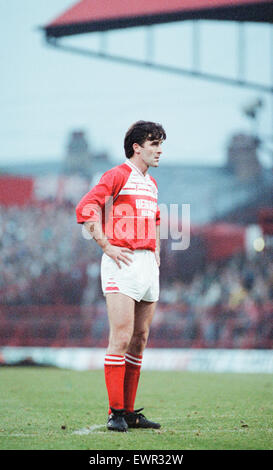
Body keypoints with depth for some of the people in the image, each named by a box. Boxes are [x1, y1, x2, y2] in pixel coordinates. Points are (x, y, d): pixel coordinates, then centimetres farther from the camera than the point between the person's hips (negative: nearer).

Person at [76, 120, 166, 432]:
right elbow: (85, 209, -16)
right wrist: (107, 246, -17)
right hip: (122, 264, -8)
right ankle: (115, 413, -10)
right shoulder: (117, 175, -6)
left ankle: (129, 413, 12)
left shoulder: (151, 184, 19)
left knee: (139, 340, 8)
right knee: (121, 338, -12)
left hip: (148, 265, 8)